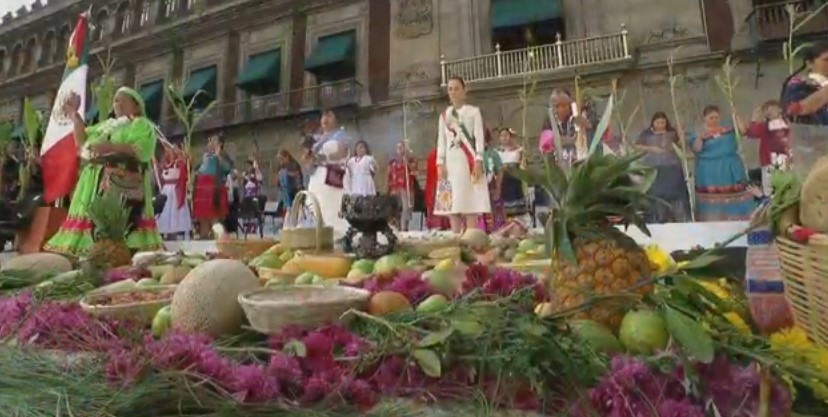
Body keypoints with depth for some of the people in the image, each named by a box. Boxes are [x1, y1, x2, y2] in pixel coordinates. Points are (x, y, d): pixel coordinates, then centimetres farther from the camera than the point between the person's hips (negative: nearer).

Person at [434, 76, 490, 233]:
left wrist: (478, 161, -12)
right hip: (450, 162, 4)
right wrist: (440, 163, 0)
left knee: (470, 206, -9)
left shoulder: (474, 112, 8)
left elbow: (479, 138, 0)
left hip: (468, 160, -3)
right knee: (451, 203, -2)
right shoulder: (444, 115, 18)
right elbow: (441, 141, 13)